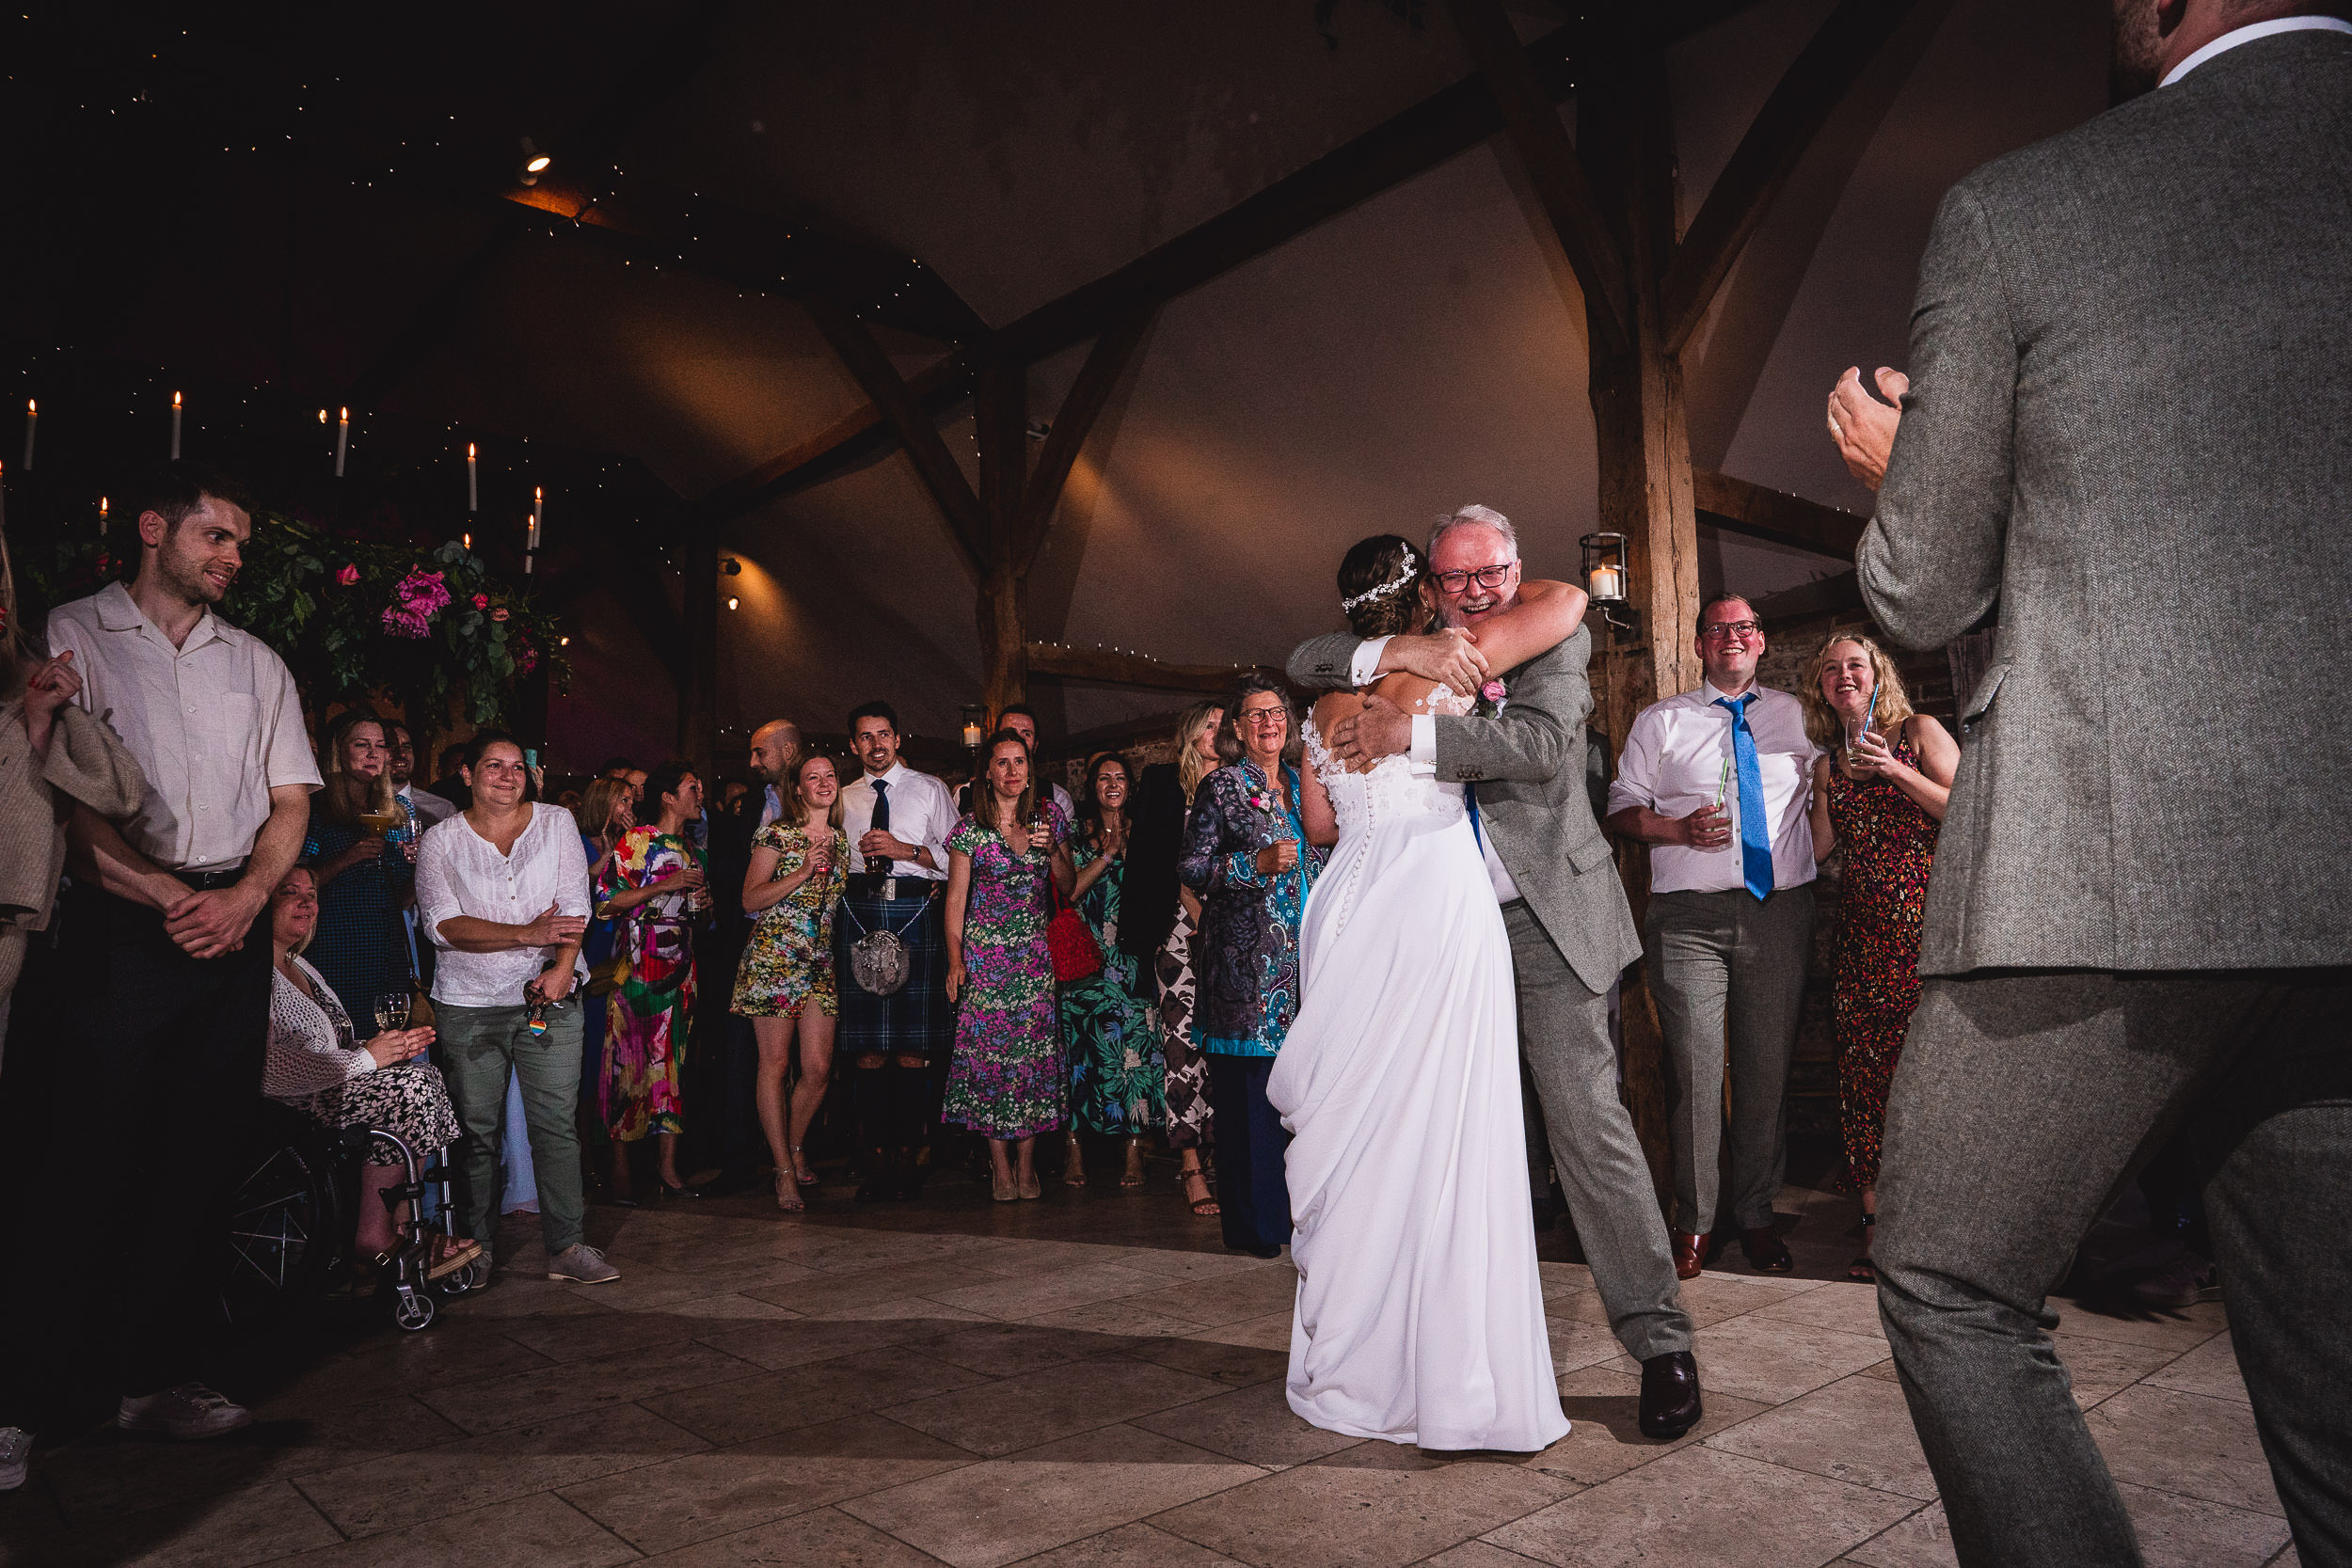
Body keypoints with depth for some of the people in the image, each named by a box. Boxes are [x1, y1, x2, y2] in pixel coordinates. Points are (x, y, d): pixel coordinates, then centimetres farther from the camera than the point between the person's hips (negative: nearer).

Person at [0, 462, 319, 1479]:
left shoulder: (256, 663, 17)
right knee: (86, 1157, -6)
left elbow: (290, 800, 13)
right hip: (118, 929, -4)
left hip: (234, 928, 4)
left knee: (202, 1161, 5)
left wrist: (243, 897, -4)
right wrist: (166, 896, -14)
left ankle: (157, 1378, 15)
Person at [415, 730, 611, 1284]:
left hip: (550, 995, 1)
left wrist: (562, 967, -14)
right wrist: (527, 934, -18)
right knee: (475, 1130, 4)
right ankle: (474, 1252, 17)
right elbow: (442, 925, -9)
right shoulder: (440, 840, 3)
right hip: (468, 1004, 0)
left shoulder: (556, 822, 6)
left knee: (557, 1123, -2)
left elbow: (574, 904, 1)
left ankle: (567, 1247, 4)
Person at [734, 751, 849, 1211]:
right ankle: (785, 1171, 8)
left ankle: (796, 1149, 24)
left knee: (819, 1069, 0)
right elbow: (750, 899, -6)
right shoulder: (778, 834, -1)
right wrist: (804, 871, -13)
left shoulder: (841, 838, 15)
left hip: (821, 961, 5)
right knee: (775, 1064, -2)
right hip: (774, 956, -5)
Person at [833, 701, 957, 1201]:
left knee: (913, 1046, -4)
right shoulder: (844, 800, 19)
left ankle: (908, 1156, 5)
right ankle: (875, 1160, 5)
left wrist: (907, 850, -8)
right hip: (859, 912, 2)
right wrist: (828, 943, 11)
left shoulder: (929, 790, 12)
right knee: (868, 1046, -2)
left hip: (916, 914, -2)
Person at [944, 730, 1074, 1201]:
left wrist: (1052, 849, -7)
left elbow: (1068, 887, 11)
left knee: (1034, 1049, -3)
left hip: (1036, 950, 2)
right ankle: (1001, 1167, 5)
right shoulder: (970, 827, 1)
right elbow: (955, 897, 1)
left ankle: (1026, 1166, 6)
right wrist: (955, 960, -6)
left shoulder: (1049, 816, 7)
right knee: (989, 1049, -5)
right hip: (985, 953, -1)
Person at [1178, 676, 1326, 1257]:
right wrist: (1257, 864, -15)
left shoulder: (1301, 783, 17)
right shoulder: (1221, 786, 1)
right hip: (1247, 959, -5)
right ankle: (1253, 1223, 6)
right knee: (1249, 1087, -4)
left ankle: (1301, 1208, 14)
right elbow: (1192, 868, -4)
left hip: (1304, 957, 5)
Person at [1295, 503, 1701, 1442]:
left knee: (1586, 1118, -7)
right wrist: (1399, 653, -13)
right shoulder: (1414, 655, 10)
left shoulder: (1556, 641, -1)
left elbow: (1541, 744, -19)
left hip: (1545, 922, -4)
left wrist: (1409, 733, -22)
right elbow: (1304, 662, 4)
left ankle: (1659, 1340, 4)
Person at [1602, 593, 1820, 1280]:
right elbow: (1622, 810, 8)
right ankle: (1693, 1222, 7)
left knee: (1769, 1069, 4)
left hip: (1781, 911, 2)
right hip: (1689, 917, -2)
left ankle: (1757, 1216, 18)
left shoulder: (1797, 715, 17)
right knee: (1694, 1069, -5)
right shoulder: (1658, 721, 11)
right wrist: (1680, 829, -10)